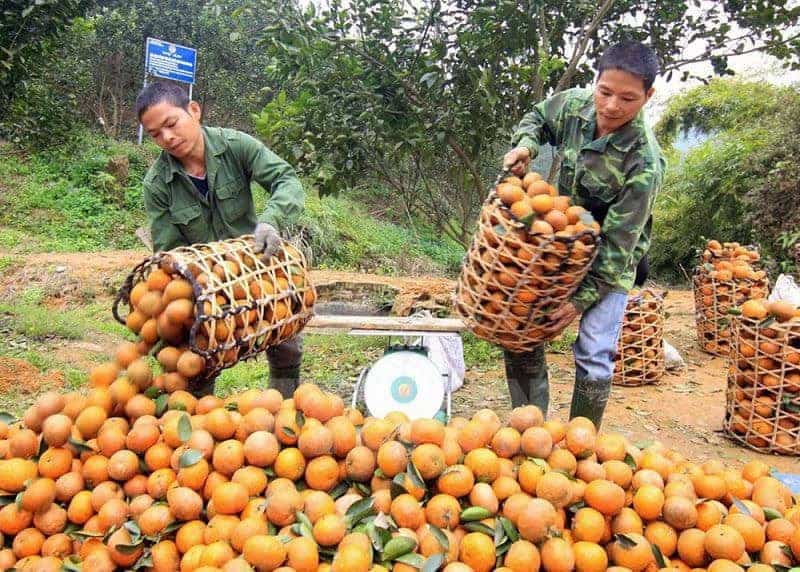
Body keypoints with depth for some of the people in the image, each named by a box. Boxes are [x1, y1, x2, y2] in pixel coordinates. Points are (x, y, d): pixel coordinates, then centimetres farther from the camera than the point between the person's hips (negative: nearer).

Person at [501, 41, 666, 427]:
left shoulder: (644, 164, -29)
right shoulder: (574, 105, -13)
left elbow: (618, 242, -25)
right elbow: (537, 118, 11)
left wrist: (583, 298, -26)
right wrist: (525, 146, -11)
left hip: (611, 259, -5)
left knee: (594, 355, -9)